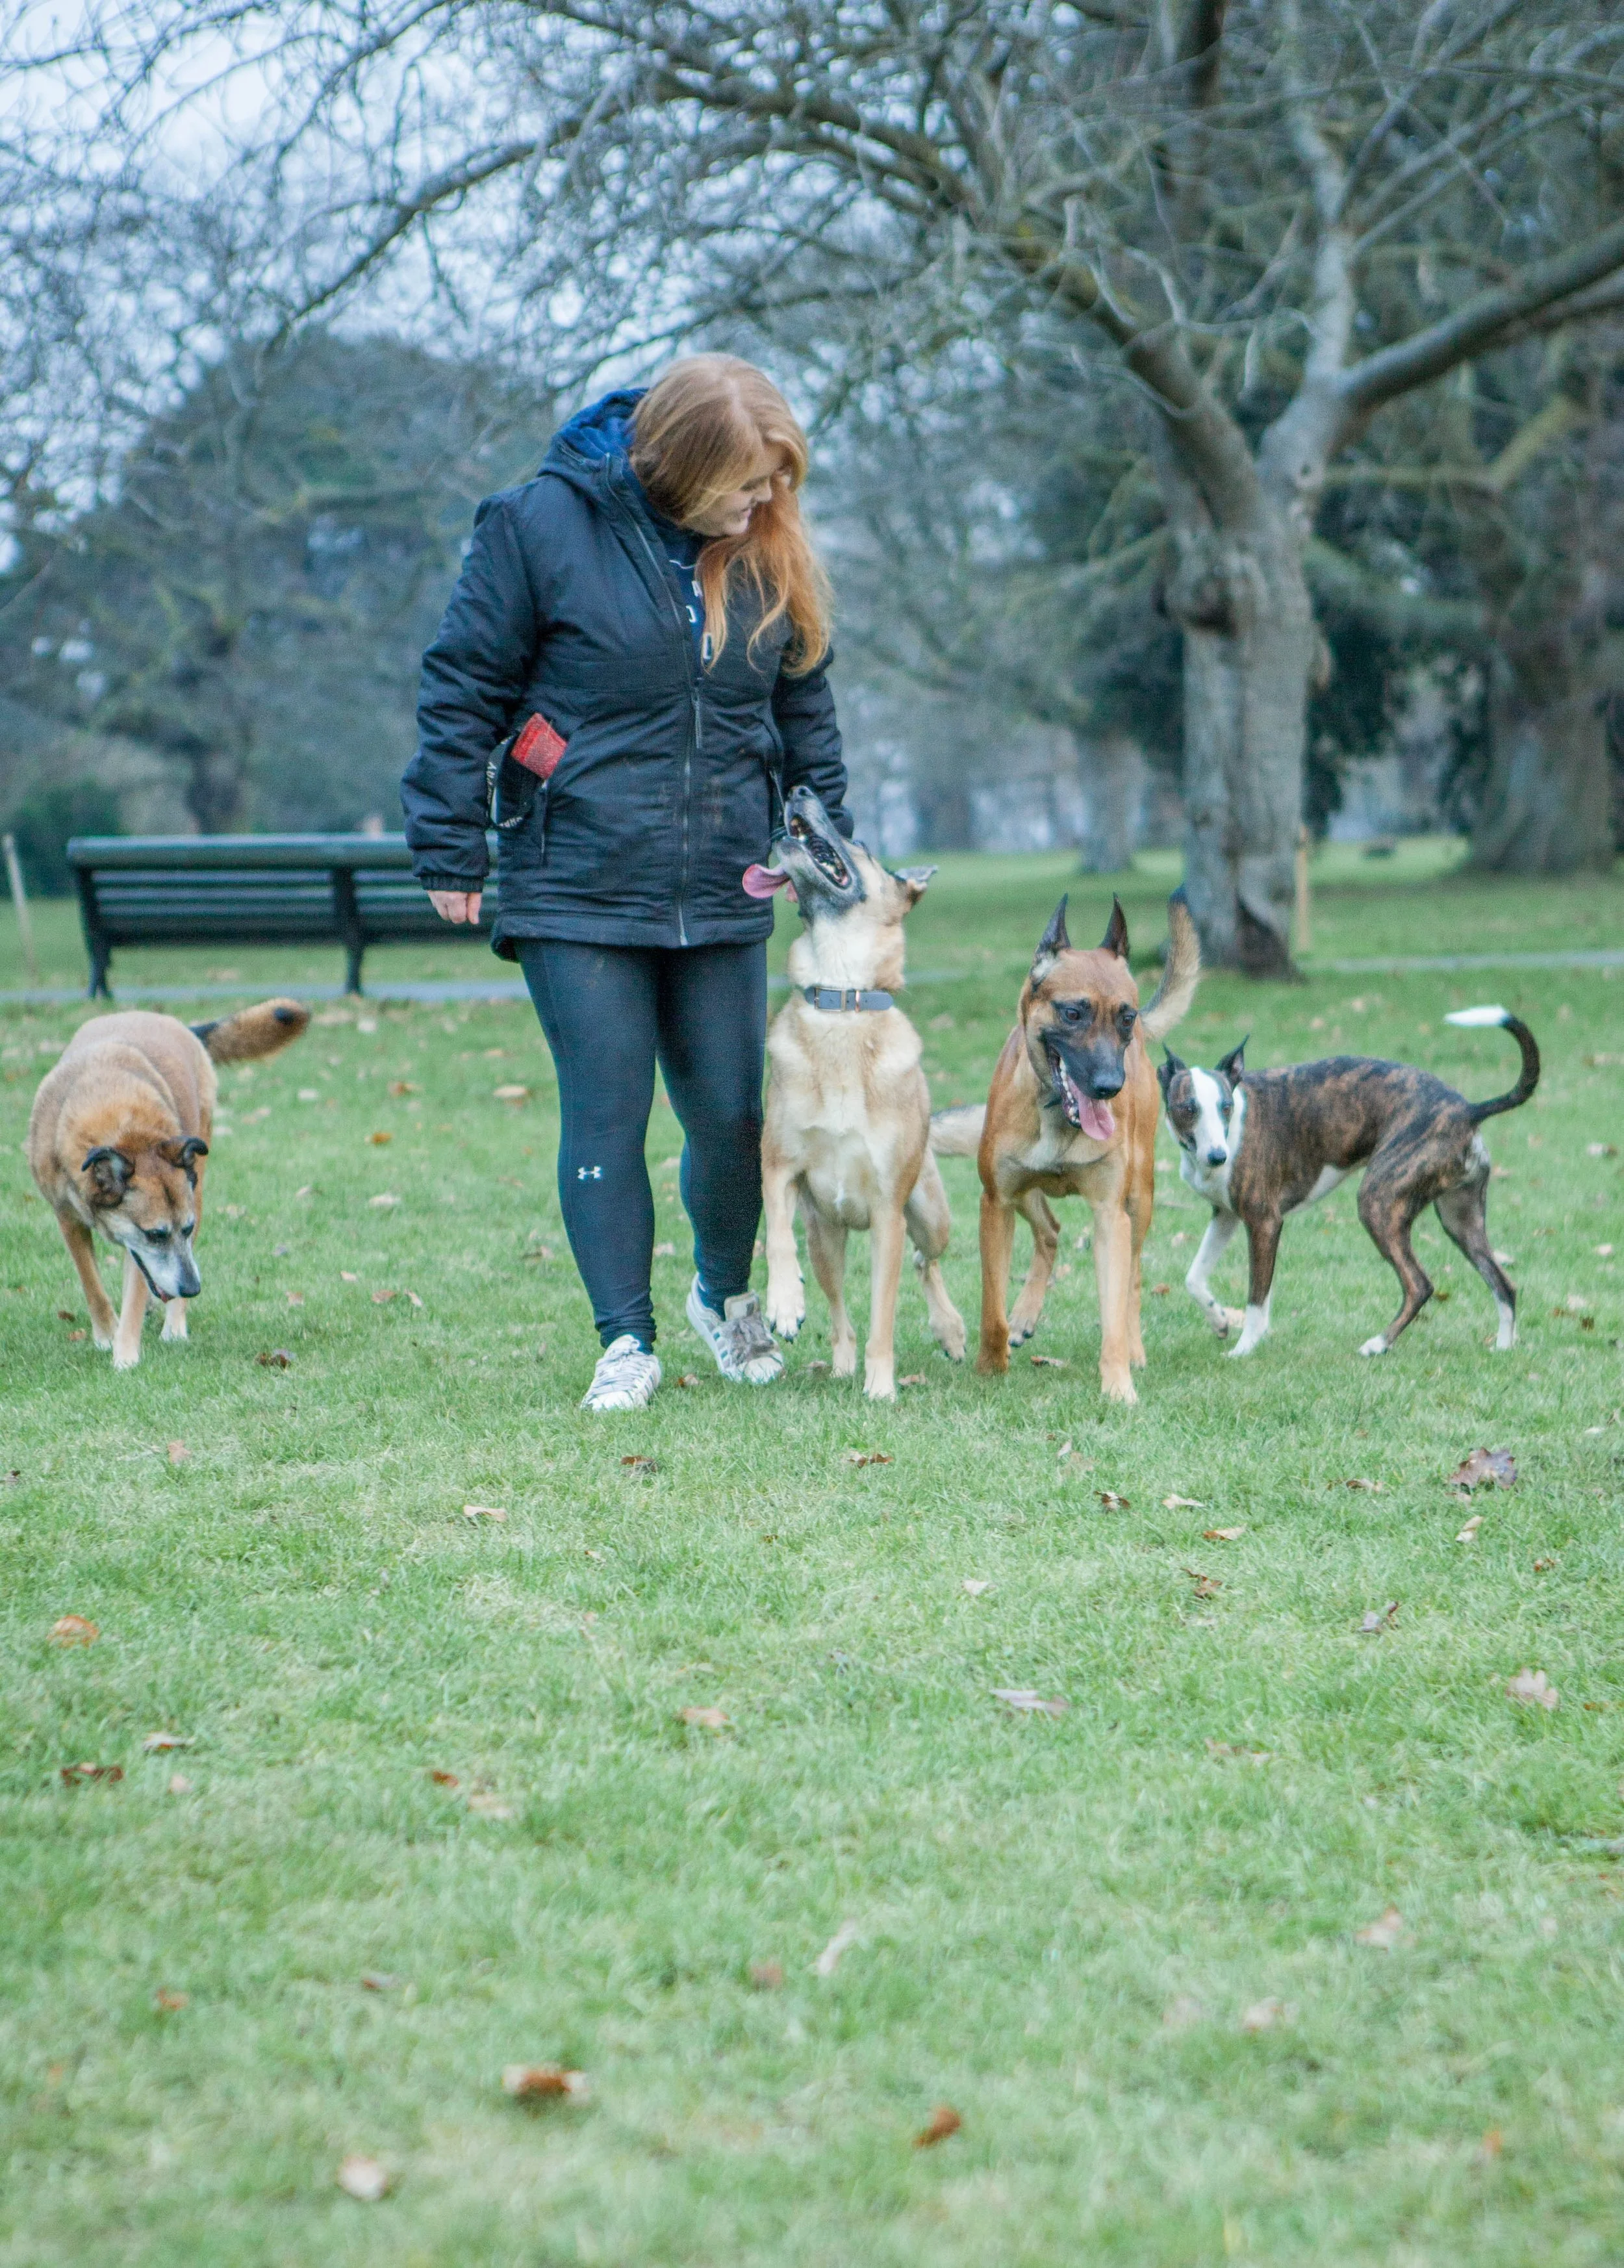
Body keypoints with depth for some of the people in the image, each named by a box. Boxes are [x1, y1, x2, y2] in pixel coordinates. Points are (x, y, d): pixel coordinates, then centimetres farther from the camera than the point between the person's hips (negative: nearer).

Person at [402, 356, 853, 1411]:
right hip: (577, 889, -3)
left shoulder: (765, 554, 5)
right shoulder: (542, 523, -8)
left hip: (721, 896, 4)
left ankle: (726, 1293, 32)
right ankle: (628, 1342, 9)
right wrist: (451, 851, -6)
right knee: (606, 1118, -2)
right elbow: (463, 690, -5)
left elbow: (804, 706, 17)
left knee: (734, 1118, 6)